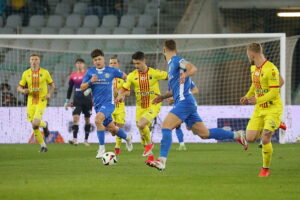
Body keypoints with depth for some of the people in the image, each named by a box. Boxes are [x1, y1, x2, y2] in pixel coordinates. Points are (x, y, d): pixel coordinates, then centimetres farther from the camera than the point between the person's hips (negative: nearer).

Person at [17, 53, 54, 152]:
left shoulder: (45, 72, 0)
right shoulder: (26, 73, 4)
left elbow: (52, 85, 10)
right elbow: (19, 87, 10)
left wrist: (49, 94, -9)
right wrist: (23, 91, -14)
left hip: (41, 101, -3)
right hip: (31, 102, 3)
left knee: (35, 123, -21)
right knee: (34, 127, 3)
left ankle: (44, 125, 15)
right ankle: (43, 145, 20)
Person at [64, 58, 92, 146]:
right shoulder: (73, 76, 7)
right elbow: (70, 89, 15)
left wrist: (94, 98, -13)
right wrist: (67, 101, 14)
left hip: (87, 99, -1)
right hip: (77, 99, 1)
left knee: (87, 119, 6)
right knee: (75, 118, -15)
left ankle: (86, 140, 16)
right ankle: (75, 139, -21)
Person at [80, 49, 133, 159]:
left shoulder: (111, 71, -3)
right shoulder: (90, 72, 3)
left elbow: (125, 76, 13)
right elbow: (82, 88, 2)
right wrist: (90, 82, -16)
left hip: (108, 102, -5)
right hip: (97, 104, 5)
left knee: (98, 120, -30)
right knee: (111, 128, 14)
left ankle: (102, 148, -22)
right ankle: (127, 137, 45)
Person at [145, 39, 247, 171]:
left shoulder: (177, 60, -4)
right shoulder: (171, 65, 24)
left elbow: (193, 68, -22)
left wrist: (185, 75, -40)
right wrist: (163, 97, 22)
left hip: (185, 101, -10)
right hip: (182, 102, 10)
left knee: (166, 126, -19)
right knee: (204, 133, 9)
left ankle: (161, 161, -28)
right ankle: (237, 135, 18)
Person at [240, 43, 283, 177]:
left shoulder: (271, 69, -20)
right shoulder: (253, 68, 7)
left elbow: (274, 93, -21)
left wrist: (258, 100, -29)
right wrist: (247, 97, 9)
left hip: (273, 109, -8)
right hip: (259, 109, 8)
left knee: (265, 139, -16)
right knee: (250, 138, -1)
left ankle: (266, 169, 4)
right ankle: (275, 126, 24)